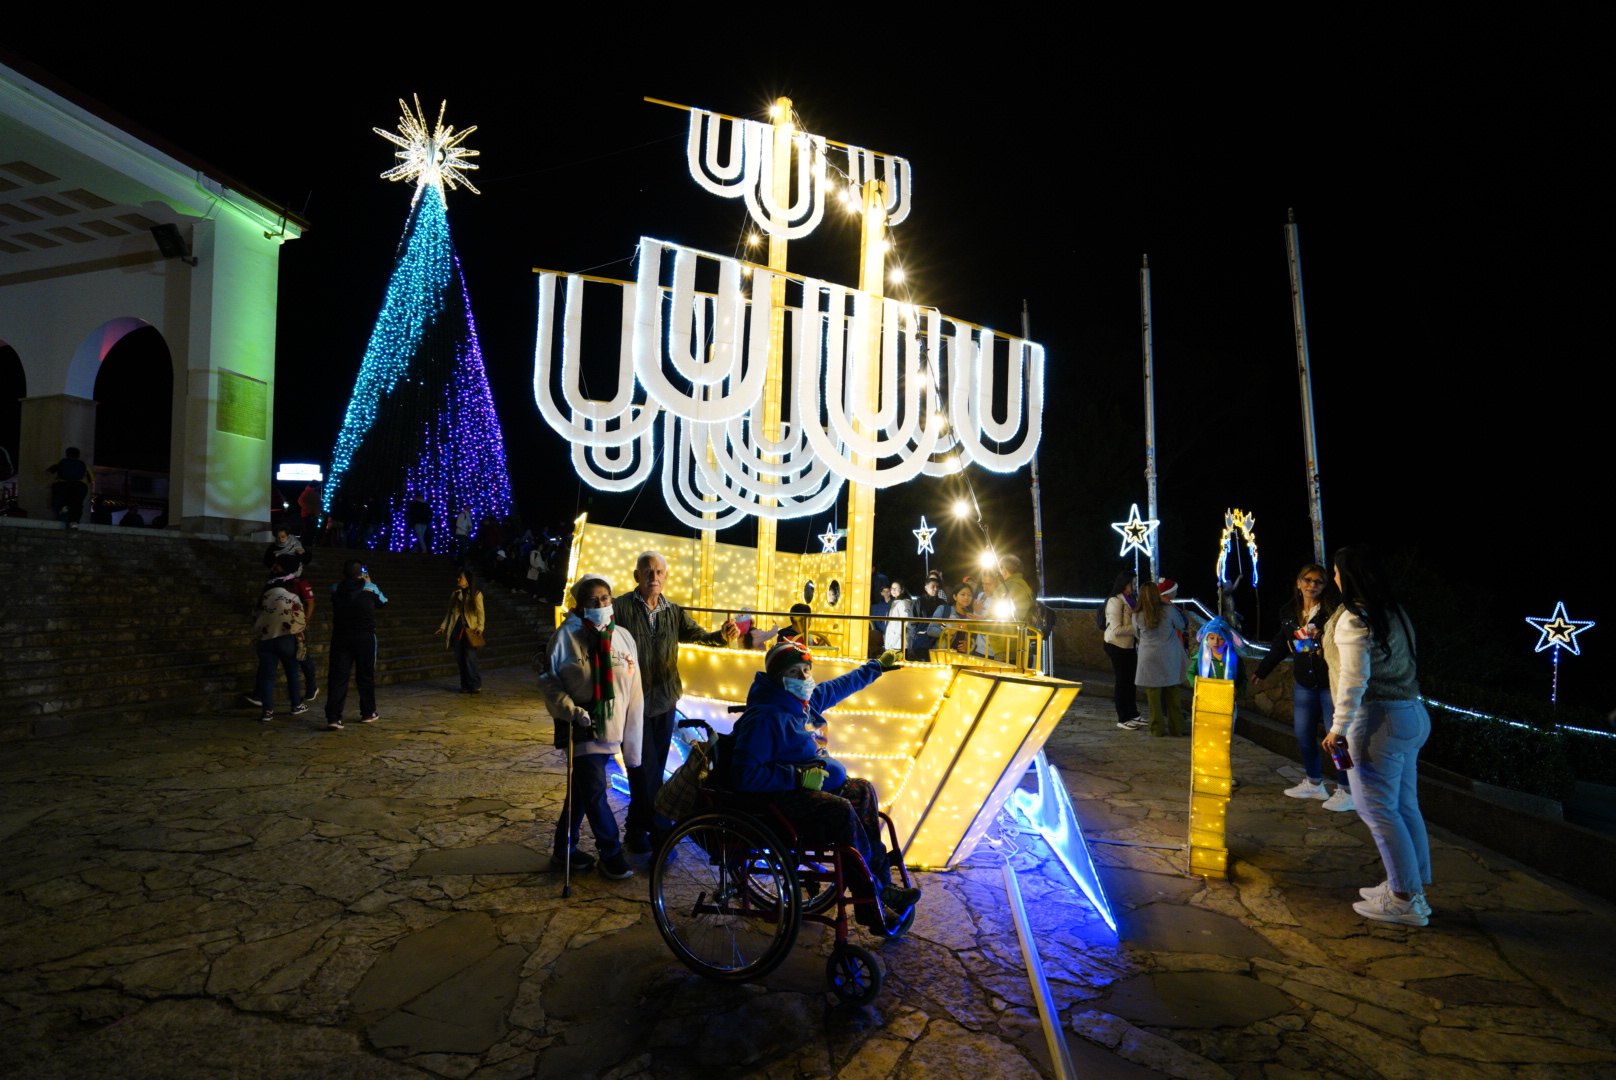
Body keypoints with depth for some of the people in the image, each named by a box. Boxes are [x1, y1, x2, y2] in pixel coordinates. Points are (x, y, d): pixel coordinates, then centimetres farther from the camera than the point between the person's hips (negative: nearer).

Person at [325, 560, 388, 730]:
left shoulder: (336, 589, 3)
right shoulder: (370, 588, -4)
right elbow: (383, 600, 16)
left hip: (340, 638, 2)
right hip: (365, 637, -1)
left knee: (337, 677, 0)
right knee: (365, 676, 11)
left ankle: (333, 718, -9)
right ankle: (367, 713, 22)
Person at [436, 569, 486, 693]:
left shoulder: (476, 594, 1)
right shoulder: (454, 594, 13)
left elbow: (480, 612, -1)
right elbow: (449, 612, 17)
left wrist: (480, 626, -14)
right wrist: (443, 627, 9)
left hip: (470, 630, -4)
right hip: (457, 629, 4)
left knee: (470, 657, -11)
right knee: (460, 658, 3)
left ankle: (475, 685, -8)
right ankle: (465, 685, 10)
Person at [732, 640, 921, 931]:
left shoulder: (806, 700, 8)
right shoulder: (765, 717, -21)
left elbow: (841, 685, 27)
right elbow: (743, 775, -27)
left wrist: (877, 666, 37)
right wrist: (798, 776, -27)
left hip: (814, 783, 11)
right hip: (781, 796, -11)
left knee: (862, 790, 4)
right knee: (841, 811, -27)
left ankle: (880, 883, 4)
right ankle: (871, 900, -14)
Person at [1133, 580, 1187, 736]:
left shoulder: (1137, 616, -7)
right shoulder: (1169, 610, -9)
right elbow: (1181, 626, 8)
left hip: (1148, 658, 0)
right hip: (1169, 657, 1)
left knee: (1153, 693, 6)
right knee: (1172, 692, 11)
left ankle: (1157, 728, 10)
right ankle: (1176, 727, 18)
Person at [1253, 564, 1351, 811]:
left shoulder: (1335, 610, -8)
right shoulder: (1290, 613, 9)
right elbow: (1279, 646, 18)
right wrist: (1261, 672, 21)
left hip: (1331, 683, -6)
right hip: (1304, 684, 6)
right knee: (1304, 735, 13)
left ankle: (1346, 791, 12)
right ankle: (1314, 783, 30)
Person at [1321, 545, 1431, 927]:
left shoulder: (1353, 618, -14)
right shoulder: (1393, 612, 12)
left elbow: (1355, 678, -21)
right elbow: (1403, 662, 17)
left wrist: (1338, 728, -19)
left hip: (1378, 719, -9)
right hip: (1412, 714, 9)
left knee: (1377, 809, -2)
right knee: (1404, 806, 15)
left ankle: (1406, 900, 3)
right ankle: (1411, 886, 24)